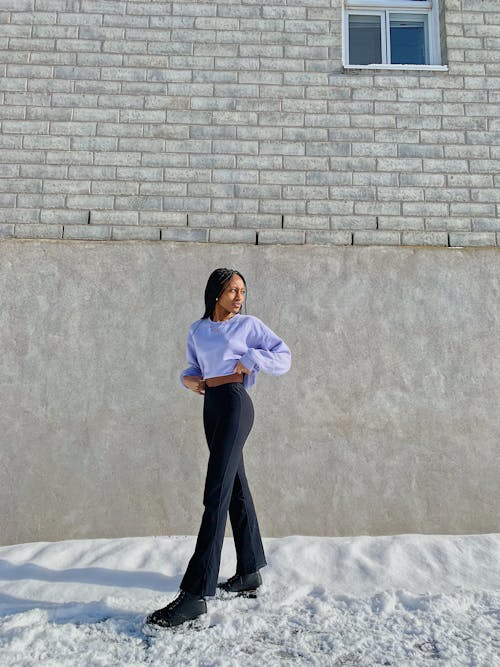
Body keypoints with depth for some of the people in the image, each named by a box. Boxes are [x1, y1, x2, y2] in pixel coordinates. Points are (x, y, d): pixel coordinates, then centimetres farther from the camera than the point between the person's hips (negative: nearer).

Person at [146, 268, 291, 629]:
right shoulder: (197, 331, 17)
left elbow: (284, 356, 5)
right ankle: (250, 572, 26)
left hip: (235, 403, -6)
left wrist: (252, 358, -9)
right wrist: (189, 379, 1)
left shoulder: (249, 325, 4)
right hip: (211, 406, 6)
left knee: (216, 494, -13)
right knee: (236, 490, 13)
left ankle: (195, 593, -12)